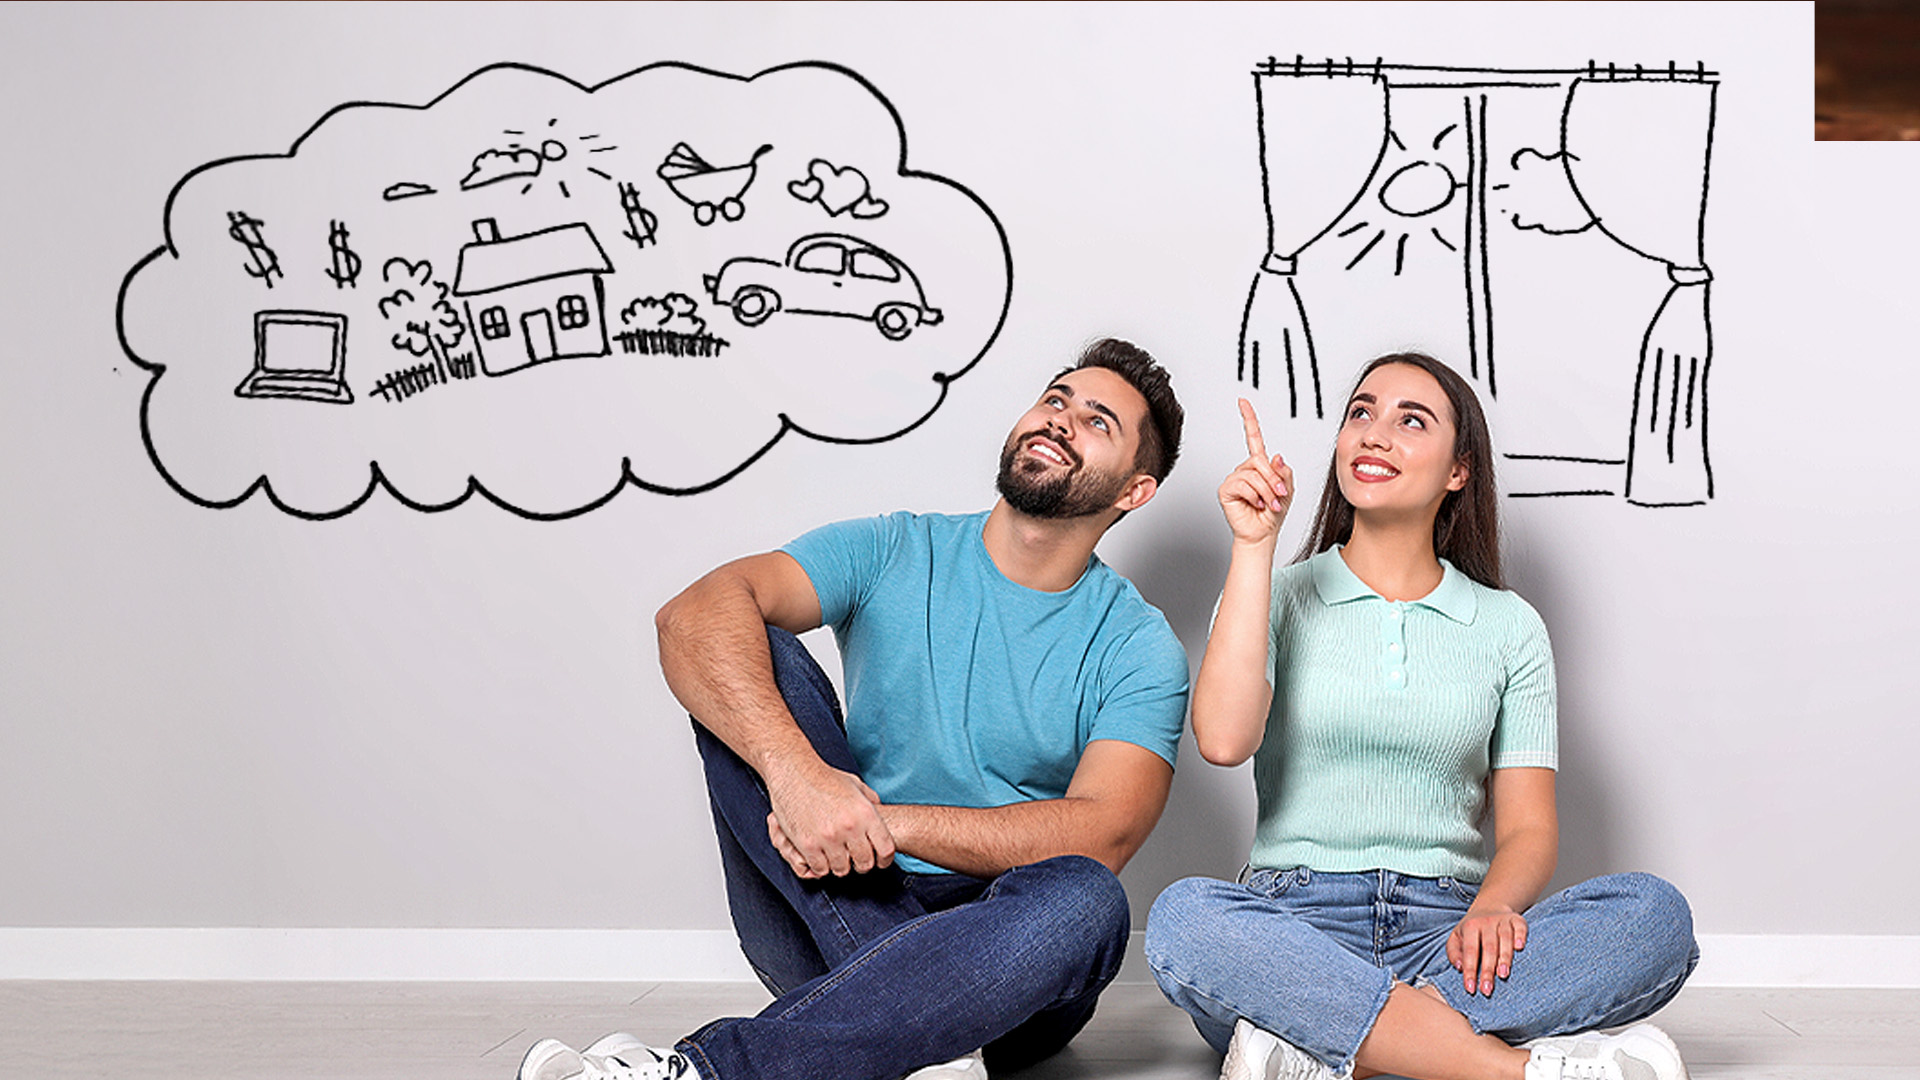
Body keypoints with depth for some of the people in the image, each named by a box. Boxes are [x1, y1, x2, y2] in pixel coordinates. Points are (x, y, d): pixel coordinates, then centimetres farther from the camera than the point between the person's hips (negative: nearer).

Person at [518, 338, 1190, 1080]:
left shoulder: (1139, 649, 1)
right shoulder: (893, 554, 4)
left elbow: (1102, 835, -16)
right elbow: (694, 615, -15)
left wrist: (891, 824, -27)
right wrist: (794, 770, -34)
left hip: (993, 956, -1)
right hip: (838, 917, 1)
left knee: (1083, 902, -36)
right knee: (754, 664, -17)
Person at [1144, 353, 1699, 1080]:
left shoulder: (1508, 627, 15)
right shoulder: (1275, 599, 11)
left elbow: (1529, 827, 8)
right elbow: (1224, 740, -10)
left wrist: (1492, 909, -16)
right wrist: (1254, 547, -8)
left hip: (1442, 938, 2)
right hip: (1294, 927, -2)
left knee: (1655, 913, -26)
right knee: (1184, 918, -36)